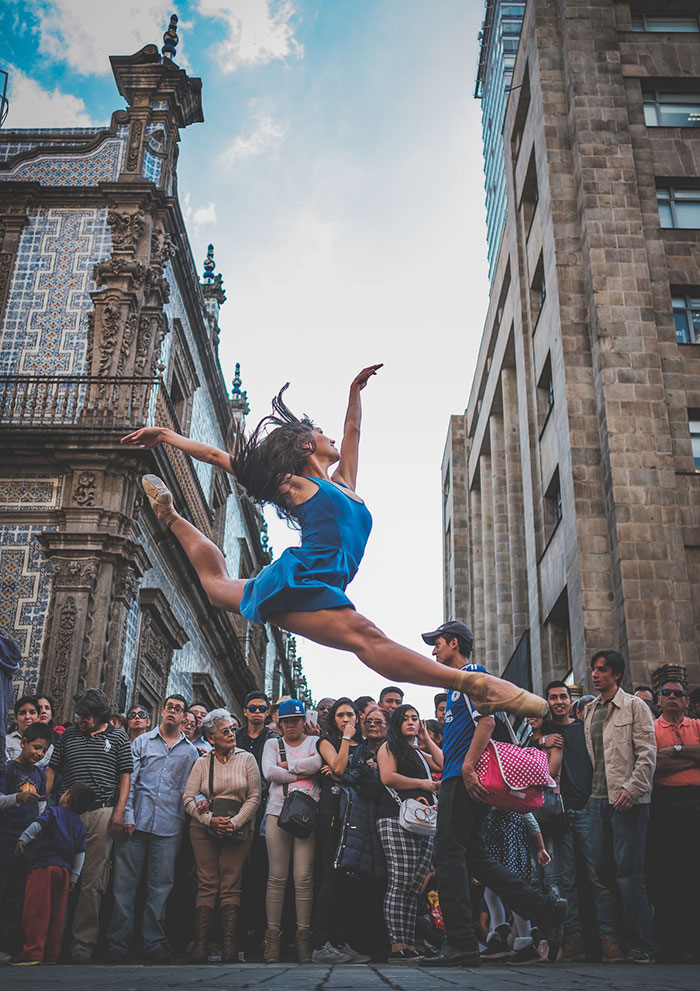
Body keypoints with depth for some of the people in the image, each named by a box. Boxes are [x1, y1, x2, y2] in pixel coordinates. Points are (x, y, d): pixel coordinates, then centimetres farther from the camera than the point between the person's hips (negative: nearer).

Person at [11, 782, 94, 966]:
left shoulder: (53, 811, 5)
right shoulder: (80, 824, 17)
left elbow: (38, 824, -15)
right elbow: (80, 853, 13)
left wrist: (23, 839, -23)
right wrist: (74, 877, 14)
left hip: (43, 865, -6)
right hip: (64, 868, 6)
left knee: (35, 910, -6)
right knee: (57, 913, 9)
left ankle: (33, 953, -10)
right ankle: (51, 954, 12)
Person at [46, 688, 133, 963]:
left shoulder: (117, 737, 7)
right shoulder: (68, 736, 13)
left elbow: (125, 776, 6)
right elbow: (52, 771, 14)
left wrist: (119, 811, -3)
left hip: (102, 813, -2)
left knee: (93, 881, -2)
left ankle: (83, 942, 3)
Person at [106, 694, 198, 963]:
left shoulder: (190, 751, 14)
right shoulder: (142, 741, 10)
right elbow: (129, 780, 4)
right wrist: (127, 816, -5)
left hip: (168, 827, 1)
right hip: (136, 822, -1)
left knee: (160, 886, 4)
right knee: (125, 882, 1)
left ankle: (153, 942, 14)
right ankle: (117, 944, 9)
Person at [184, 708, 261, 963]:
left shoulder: (246, 759, 7)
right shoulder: (202, 763, 9)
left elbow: (254, 796, 2)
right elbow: (189, 799, 2)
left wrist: (235, 822, -11)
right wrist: (210, 819, -13)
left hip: (238, 829, -1)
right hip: (204, 829, 1)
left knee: (230, 885, -6)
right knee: (207, 884, -4)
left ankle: (229, 946, -6)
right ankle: (201, 944, -3)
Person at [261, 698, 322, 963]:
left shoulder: (314, 742, 13)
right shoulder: (272, 744, 16)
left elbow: (317, 763, -8)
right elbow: (269, 772, -1)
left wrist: (287, 766, -2)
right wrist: (301, 774, -4)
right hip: (278, 812, 1)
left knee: (304, 877, -4)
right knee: (277, 877, -2)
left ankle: (303, 936, 0)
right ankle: (272, 936, 3)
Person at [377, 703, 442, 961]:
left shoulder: (418, 752, 28)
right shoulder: (389, 747, 6)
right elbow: (387, 777, -9)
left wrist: (427, 740, 22)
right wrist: (422, 783, -3)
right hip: (397, 819, -7)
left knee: (415, 886, 1)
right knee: (400, 882, -12)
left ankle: (410, 945, 1)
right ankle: (397, 947, -13)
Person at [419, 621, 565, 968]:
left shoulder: (472, 674, -5)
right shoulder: (458, 682, 25)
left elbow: (487, 721, -18)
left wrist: (467, 768, -26)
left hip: (465, 780, -10)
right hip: (458, 782, 10)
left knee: (448, 856, -9)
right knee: (473, 857, 9)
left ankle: (461, 944, -7)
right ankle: (545, 910, 10)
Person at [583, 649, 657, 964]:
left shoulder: (635, 706, -1)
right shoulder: (589, 710, 16)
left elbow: (647, 753, -7)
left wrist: (632, 788, -17)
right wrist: (590, 790, 11)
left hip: (627, 799, -6)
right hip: (598, 797, 6)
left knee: (629, 873, -5)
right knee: (602, 870, 7)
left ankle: (639, 946, 2)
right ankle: (609, 940, 17)